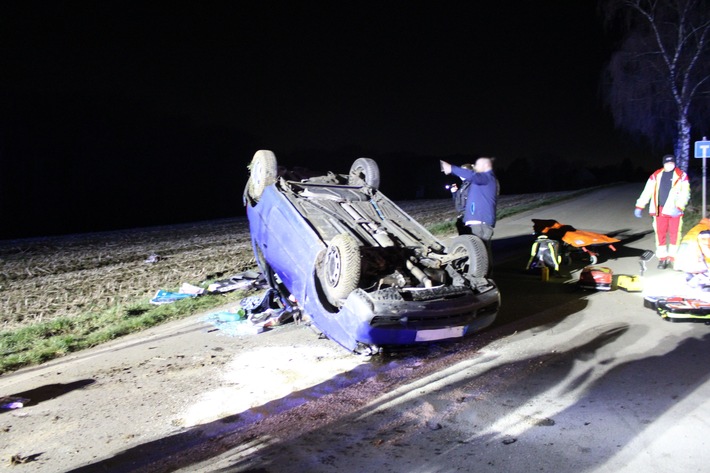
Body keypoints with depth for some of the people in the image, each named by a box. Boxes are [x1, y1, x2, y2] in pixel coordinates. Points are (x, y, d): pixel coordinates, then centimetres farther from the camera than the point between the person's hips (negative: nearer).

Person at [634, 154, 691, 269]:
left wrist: (679, 207, -22)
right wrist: (639, 207, 2)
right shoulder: (656, 175, 8)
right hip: (660, 210, 2)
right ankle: (662, 258, 12)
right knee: (660, 234, 4)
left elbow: (685, 193, -8)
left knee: (674, 234, 0)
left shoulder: (681, 175, 0)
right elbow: (647, 191, 8)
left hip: (674, 210, -2)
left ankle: (673, 258, 10)